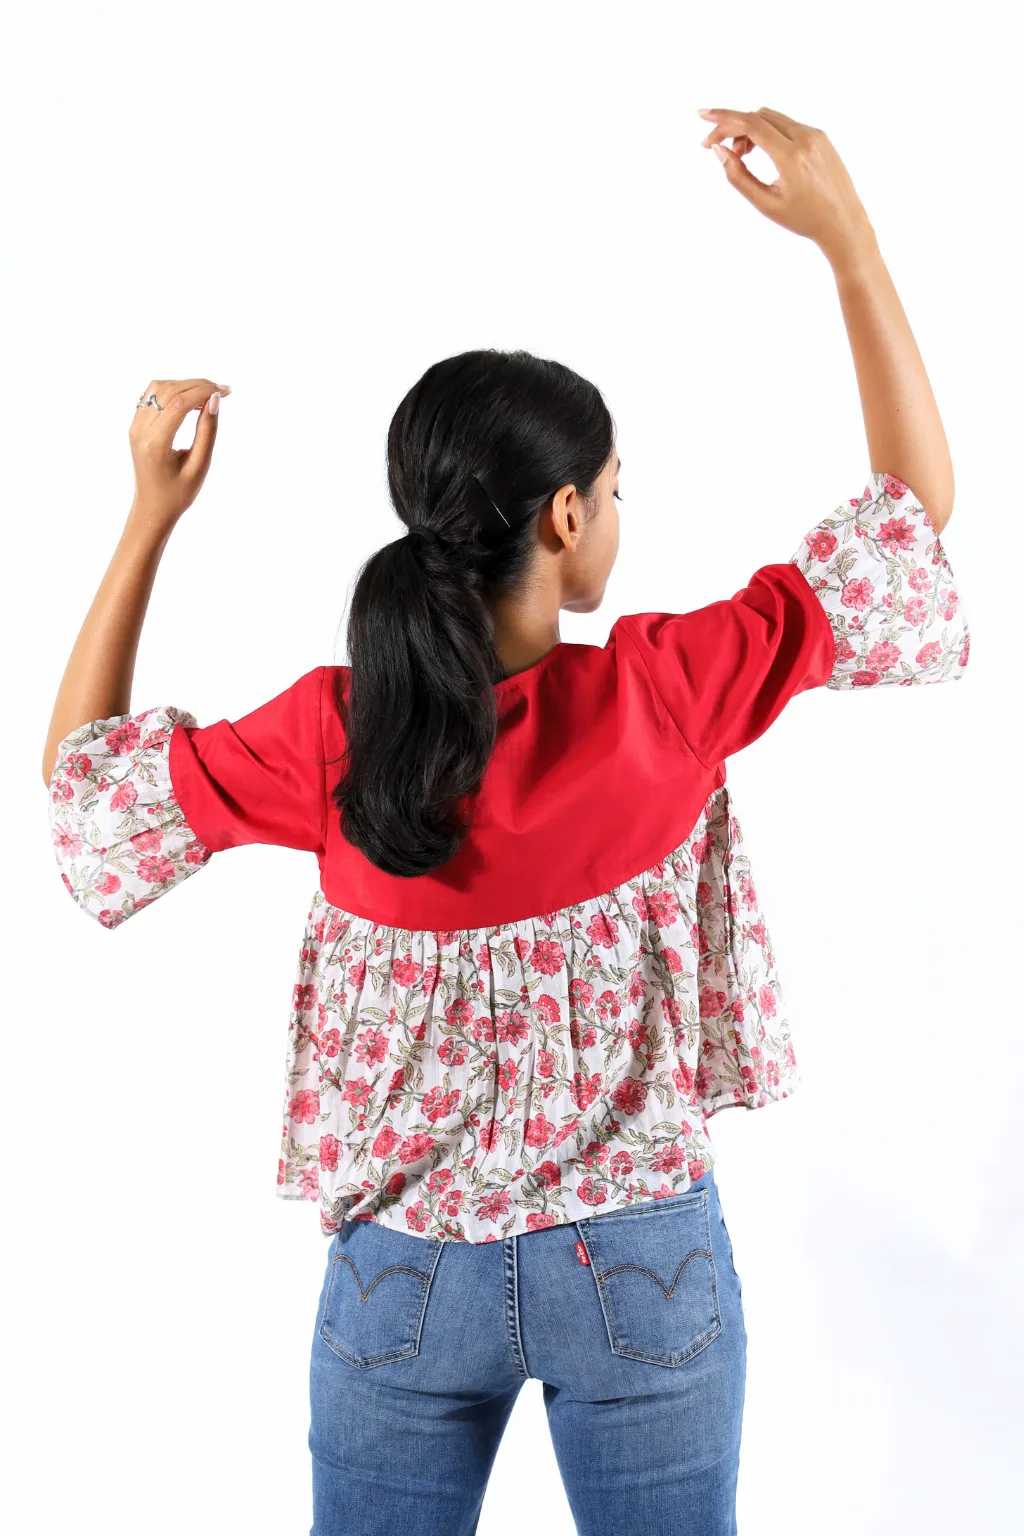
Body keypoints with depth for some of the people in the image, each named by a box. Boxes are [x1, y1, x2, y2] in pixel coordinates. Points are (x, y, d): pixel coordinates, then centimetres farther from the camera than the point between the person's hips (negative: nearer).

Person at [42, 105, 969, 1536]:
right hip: (644, 1265, -1)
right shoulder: (664, 695, -20)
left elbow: (85, 778, 1)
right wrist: (847, 233, -7)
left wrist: (150, 516, -2)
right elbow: (917, 500, -9)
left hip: (405, 1272, 1)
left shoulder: (333, 735, -17)